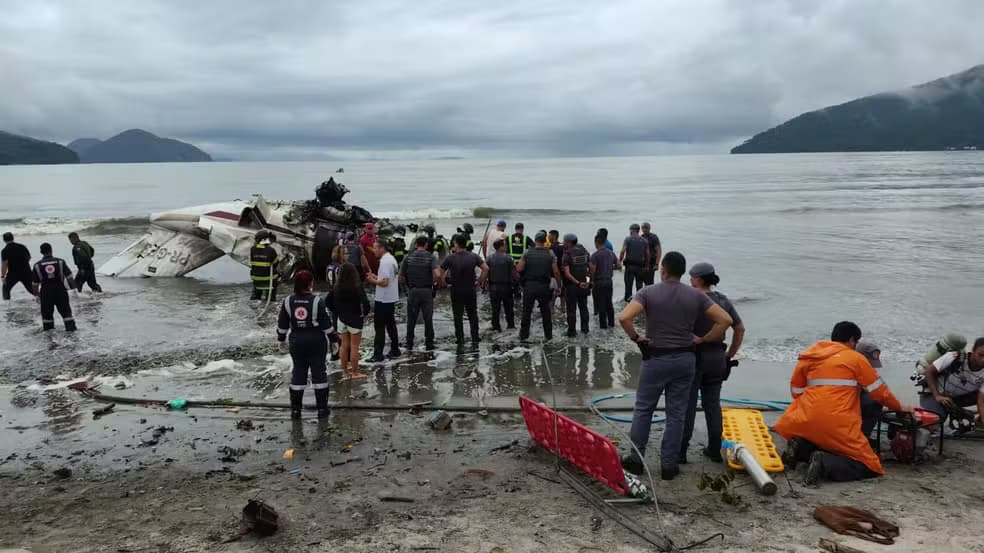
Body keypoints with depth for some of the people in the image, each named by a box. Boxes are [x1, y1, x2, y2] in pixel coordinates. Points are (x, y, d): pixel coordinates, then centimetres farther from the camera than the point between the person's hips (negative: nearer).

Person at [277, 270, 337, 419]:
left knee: (298, 373, 12)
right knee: (319, 372, 7)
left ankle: (295, 409, 15)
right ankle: (322, 408, 11)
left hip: (296, 341, 3)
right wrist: (333, 337, 5)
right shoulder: (317, 301, -13)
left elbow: (282, 324, 5)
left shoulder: (288, 301, -3)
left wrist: (281, 337, 21)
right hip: (316, 341, -3)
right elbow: (326, 324, -9)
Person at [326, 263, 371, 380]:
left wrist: (336, 312, 10)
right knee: (354, 346, 6)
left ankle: (345, 372, 23)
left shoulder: (336, 287, -4)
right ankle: (355, 373, 14)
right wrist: (364, 313, -6)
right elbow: (365, 303, -24)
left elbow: (327, 301, 3)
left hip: (341, 319, 4)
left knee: (344, 345, 15)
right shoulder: (357, 287, -19)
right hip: (354, 320, -4)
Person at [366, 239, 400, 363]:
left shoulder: (385, 261, -20)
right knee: (390, 325, 16)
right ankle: (395, 350, 23)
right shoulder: (391, 259, 12)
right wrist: (376, 276, 11)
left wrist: (373, 281, -10)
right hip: (391, 298, 10)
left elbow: (385, 282, -25)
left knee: (379, 327, -4)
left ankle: (378, 354, -1)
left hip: (383, 300, -10)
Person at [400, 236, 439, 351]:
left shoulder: (409, 257, 0)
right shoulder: (430, 257, -8)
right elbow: (437, 274, -20)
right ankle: (429, 343, 12)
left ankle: (409, 344, 15)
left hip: (412, 291, 2)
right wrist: (433, 282, -1)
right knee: (428, 318, 8)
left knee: (411, 319, 11)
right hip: (427, 291, -2)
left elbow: (401, 275, -1)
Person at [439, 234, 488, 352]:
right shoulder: (473, 257, -4)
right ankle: (475, 341, 17)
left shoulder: (450, 258, -9)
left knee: (458, 318, 4)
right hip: (471, 291, 2)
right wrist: (481, 280, 1)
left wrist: (442, 281, 9)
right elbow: (486, 268, -10)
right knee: (473, 316, 15)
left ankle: (461, 343, 1)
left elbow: (440, 273, -10)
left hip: (456, 291, -2)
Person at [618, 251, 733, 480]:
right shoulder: (696, 295, -1)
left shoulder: (648, 292, -9)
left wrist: (636, 337, -7)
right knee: (676, 414, 9)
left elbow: (624, 317, -23)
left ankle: (636, 459, 17)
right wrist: (703, 340, 3)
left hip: (656, 358, -2)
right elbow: (725, 319, -5)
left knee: (643, 409, 12)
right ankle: (668, 465, 13)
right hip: (685, 358, 2)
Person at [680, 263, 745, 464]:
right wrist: (729, 355, 14)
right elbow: (740, 329, 9)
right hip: (717, 358, 6)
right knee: (713, 404, 15)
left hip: (694, 358, -6)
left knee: (687, 405, 2)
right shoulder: (724, 301, 5)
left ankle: (681, 451, 6)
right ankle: (715, 450, 21)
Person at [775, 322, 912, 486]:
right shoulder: (856, 358, 5)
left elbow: (796, 391, 18)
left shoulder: (809, 356, 15)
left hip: (806, 422, 5)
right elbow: (879, 391, 11)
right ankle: (824, 464, -19)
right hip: (838, 426, -5)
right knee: (869, 467, 6)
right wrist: (898, 407, 28)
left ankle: (801, 449, -1)